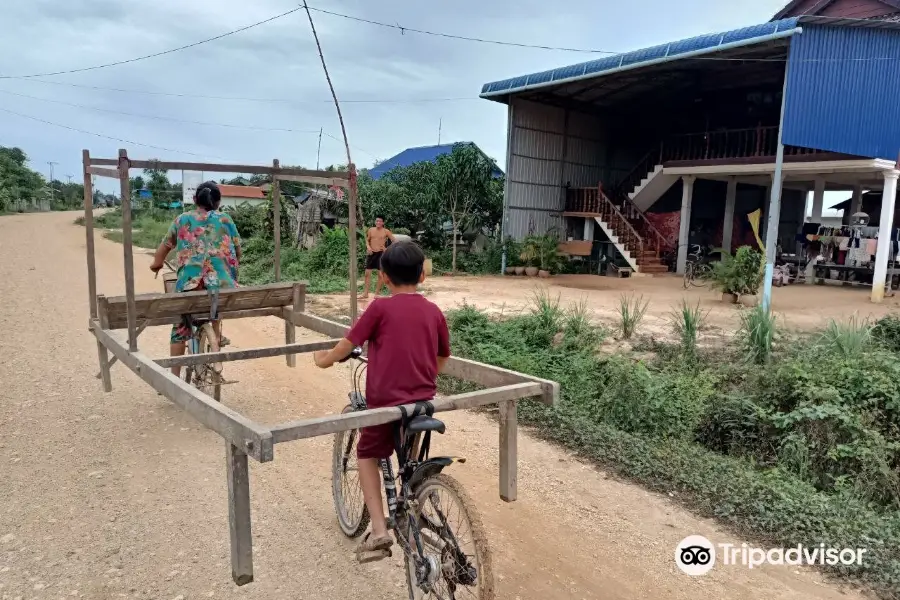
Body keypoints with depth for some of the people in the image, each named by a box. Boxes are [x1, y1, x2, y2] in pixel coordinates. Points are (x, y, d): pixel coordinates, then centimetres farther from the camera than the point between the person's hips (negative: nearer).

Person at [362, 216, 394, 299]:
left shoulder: (386, 231, -6)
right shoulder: (371, 230, 4)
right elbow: (367, 240, 14)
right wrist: (368, 247, -4)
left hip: (380, 253, -3)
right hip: (371, 253, 3)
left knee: (380, 274, -1)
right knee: (367, 273, 3)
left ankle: (377, 293, 10)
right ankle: (366, 293, 11)